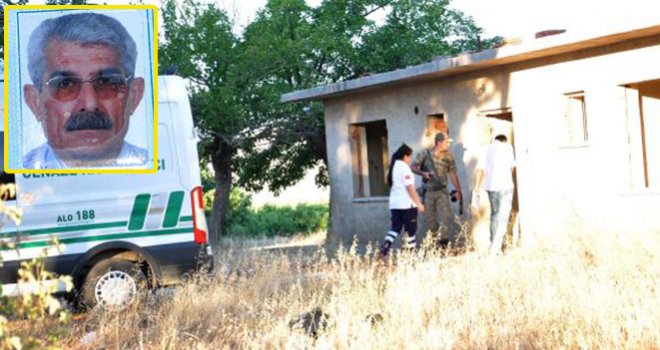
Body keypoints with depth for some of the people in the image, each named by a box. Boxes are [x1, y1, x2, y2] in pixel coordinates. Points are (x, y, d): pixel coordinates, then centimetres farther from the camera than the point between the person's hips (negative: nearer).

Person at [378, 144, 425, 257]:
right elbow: (409, 187, -16)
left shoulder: (393, 167, 12)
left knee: (395, 228, 9)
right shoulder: (404, 167, -12)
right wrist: (419, 203, -13)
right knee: (410, 229, 4)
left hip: (394, 204, 7)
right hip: (407, 204, -7)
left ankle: (385, 245, -11)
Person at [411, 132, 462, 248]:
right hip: (428, 192, -1)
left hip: (442, 191, 1)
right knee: (430, 219, 7)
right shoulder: (425, 154, -7)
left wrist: (458, 190, 4)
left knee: (446, 216, -11)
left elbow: (452, 173, 5)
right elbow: (412, 167, -2)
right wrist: (423, 173, -20)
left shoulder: (448, 156, -1)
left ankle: (443, 242, -4)